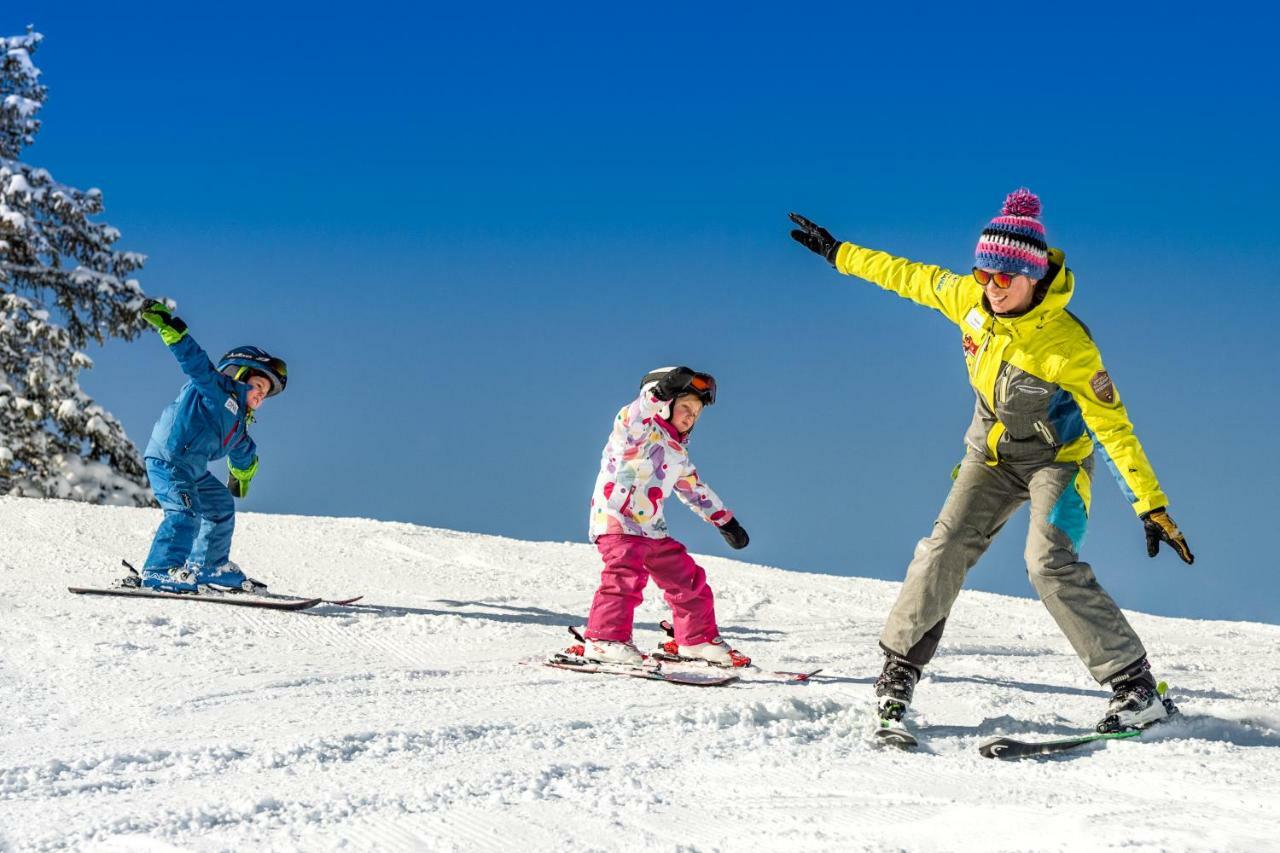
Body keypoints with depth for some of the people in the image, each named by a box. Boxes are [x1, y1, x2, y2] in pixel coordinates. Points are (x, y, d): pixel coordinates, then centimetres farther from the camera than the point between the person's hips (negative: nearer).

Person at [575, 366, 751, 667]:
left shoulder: (677, 453, 20)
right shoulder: (638, 428, -6)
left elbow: (696, 489, 30)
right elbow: (634, 418, -31)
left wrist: (725, 521, 32)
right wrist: (659, 392, -44)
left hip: (652, 530, 9)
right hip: (616, 522, -9)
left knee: (689, 580, 11)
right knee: (626, 575, -30)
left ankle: (698, 640, 26)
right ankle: (605, 638, -34)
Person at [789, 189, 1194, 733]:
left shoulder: (1068, 344, -29)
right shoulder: (967, 297, -14)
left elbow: (1113, 428, -27)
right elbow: (907, 276, 4)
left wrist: (1152, 507, -31)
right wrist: (837, 253, 14)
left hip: (1056, 458, -5)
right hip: (992, 455, 5)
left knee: (1049, 562, -25)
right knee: (945, 548, -10)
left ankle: (1135, 688, -22)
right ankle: (900, 667, 6)